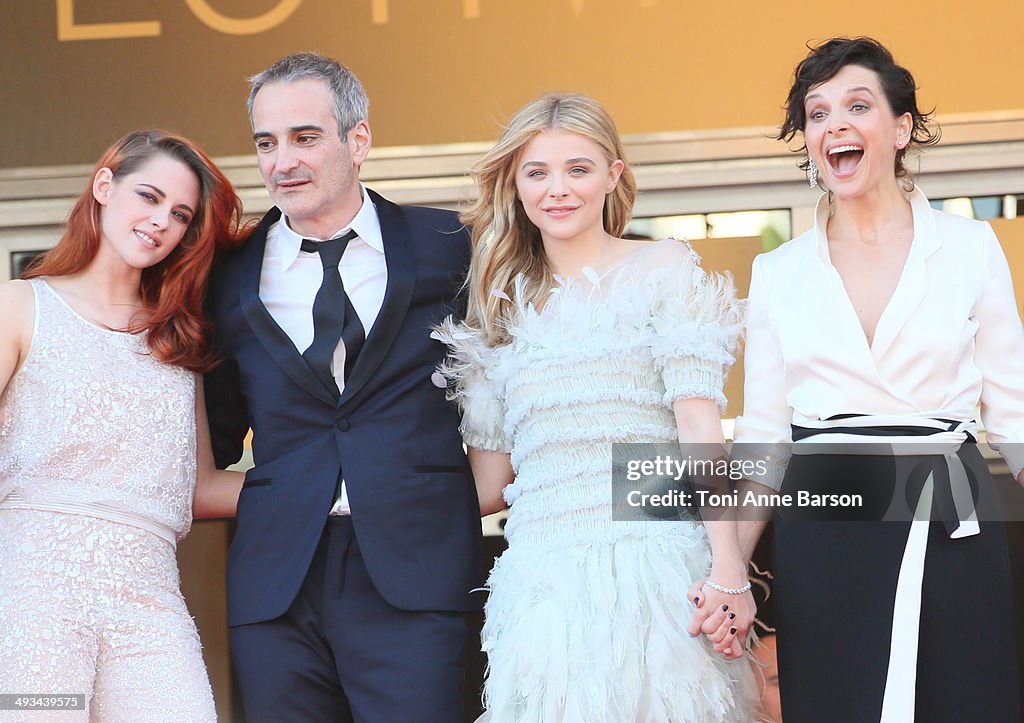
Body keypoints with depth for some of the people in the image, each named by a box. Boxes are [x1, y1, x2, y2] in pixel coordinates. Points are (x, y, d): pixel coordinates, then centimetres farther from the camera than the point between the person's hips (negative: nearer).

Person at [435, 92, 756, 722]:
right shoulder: (505, 302, 18)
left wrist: (728, 569, -13)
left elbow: (700, 422, -5)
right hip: (543, 572, 3)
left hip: (654, 567, -3)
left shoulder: (663, 267, 6)